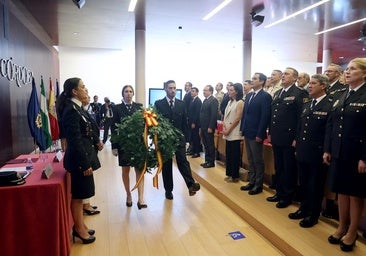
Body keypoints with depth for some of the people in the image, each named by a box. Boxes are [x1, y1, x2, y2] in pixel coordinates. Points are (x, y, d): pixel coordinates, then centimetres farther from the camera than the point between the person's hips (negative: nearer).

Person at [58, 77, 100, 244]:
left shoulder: (76, 108, 11)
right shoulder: (71, 110, -18)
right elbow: (75, 140, -22)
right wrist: (85, 164, -21)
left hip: (83, 156, 9)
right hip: (79, 159, -9)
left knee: (80, 194, 19)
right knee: (78, 195, 6)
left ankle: (80, 225, 33)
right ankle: (79, 229, 22)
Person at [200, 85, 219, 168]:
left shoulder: (213, 100, -12)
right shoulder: (205, 100, 15)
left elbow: (214, 115, -18)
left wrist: (210, 127, -20)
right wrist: (201, 126, 13)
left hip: (209, 127, -8)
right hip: (203, 127, 8)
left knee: (210, 145, 2)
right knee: (205, 145, 13)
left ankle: (211, 162, 12)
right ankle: (207, 160, 23)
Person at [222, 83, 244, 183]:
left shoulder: (240, 103, -8)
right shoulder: (229, 102, 15)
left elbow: (237, 118, -13)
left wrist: (229, 130, -12)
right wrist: (224, 128, -2)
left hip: (235, 133, -7)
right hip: (227, 132, 7)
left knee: (235, 155, 0)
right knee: (228, 154, 11)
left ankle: (235, 176, 10)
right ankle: (229, 174, 21)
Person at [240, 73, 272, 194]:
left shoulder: (265, 96, -11)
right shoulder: (249, 95, 13)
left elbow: (265, 116, -16)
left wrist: (260, 134, -18)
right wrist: (242, 129, 10)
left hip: (256, 134, -8)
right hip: (247, 133, 8)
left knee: (258, 161, 5)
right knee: (250, 160, 16)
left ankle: (258, 185, 18)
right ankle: (252, 182, 28)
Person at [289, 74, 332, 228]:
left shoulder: (330, 106, -12)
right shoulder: (306, 105, 11)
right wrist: (297, 146, 11)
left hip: (317, 154, -7)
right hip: (302, 152, 7)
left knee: (315, 186, 9)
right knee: (303, 184, 18)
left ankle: (313, 215, 25)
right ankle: (304, 209, 36)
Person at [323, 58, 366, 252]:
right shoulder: (340, 96, 10)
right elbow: (330, 124, 10)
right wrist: (327, 149, 6)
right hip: (338, 153, 6)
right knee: (341, 191, 15)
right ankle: (342, 227, 30)